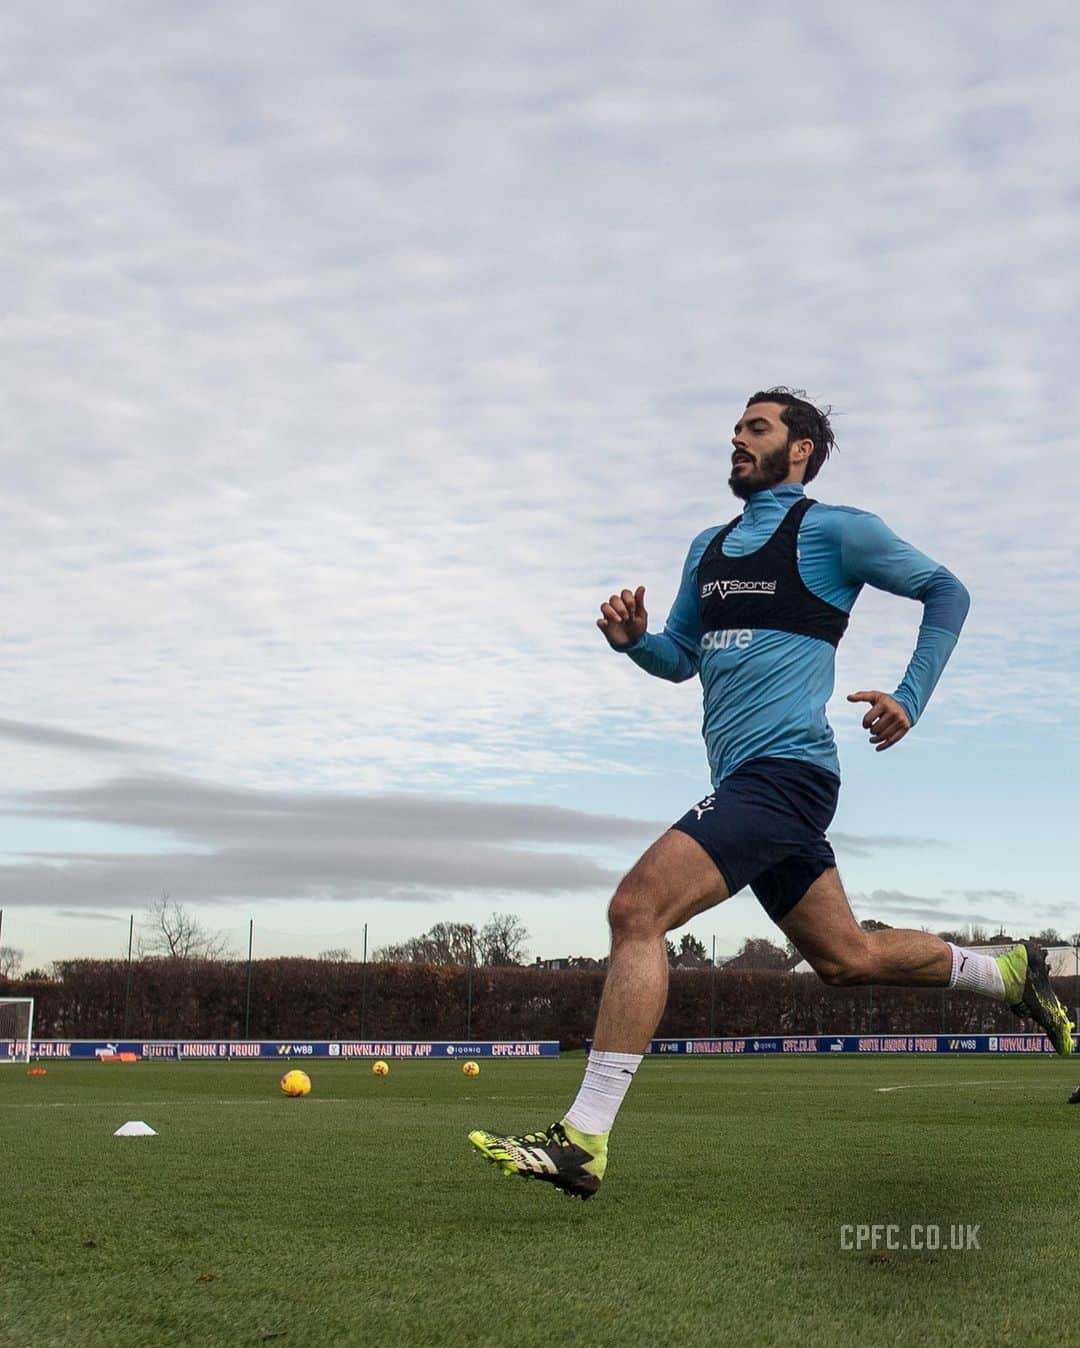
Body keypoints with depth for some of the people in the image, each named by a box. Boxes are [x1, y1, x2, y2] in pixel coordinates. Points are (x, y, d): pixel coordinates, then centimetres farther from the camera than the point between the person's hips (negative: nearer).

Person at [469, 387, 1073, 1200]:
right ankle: (1010, 974, 37)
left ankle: (583, 1141, -23)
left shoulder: (832, 530, 0)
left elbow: (945, 591, 6)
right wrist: (634, 639, 3)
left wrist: (910, 699, -3)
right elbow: (682, 657, 26)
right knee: (845, 957, 16)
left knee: (638, 910, -22)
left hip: (783, 769, -9)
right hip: (751, 786, 9)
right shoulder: (709, 549, 21)